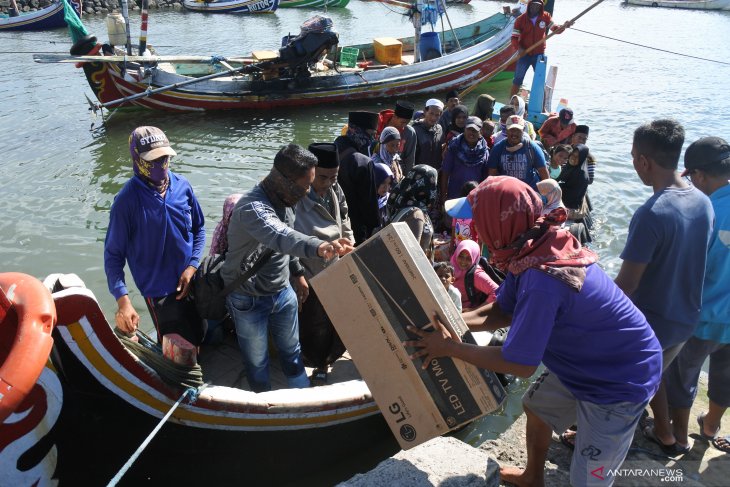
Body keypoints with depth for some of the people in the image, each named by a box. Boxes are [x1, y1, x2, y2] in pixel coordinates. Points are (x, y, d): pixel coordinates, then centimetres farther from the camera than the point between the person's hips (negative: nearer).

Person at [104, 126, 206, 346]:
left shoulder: (182, 185, -7)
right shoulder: (127, 200, -20)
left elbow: (199, 227, 5)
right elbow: (113, 254, -16)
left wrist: (192, 266, -8)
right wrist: (123, 300, -26)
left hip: (192, 281, 5)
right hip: (160, 292, -5)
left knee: (201, 338, 24)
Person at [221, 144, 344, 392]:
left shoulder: (284, 199, -4)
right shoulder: (253, 207, -32)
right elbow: (278, 237, -54)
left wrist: (298, 272, 17)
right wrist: (317, 247, -70)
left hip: (282, 292, 7)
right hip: (249, 299, -7)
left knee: (291, 350, 24)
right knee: (257, 360, 15)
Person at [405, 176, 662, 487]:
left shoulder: (542, 281, -37)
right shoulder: (536, 248, -9)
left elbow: (519, 364, -28)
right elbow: (501, 311, 2)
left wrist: (449, 347, -20)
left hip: (619, 381, -9)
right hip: (587, 361, 9)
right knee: (537, 408, 26)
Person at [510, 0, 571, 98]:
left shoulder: (545, 17, -3)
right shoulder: (521, 19, -9)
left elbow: (555, 29, 4)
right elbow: (514, 37, -8)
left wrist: (564, 26, -17)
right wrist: (519, 48, -25)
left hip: (539, 54, 2)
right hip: (524, 54, -2)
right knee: (518, 79, 3)